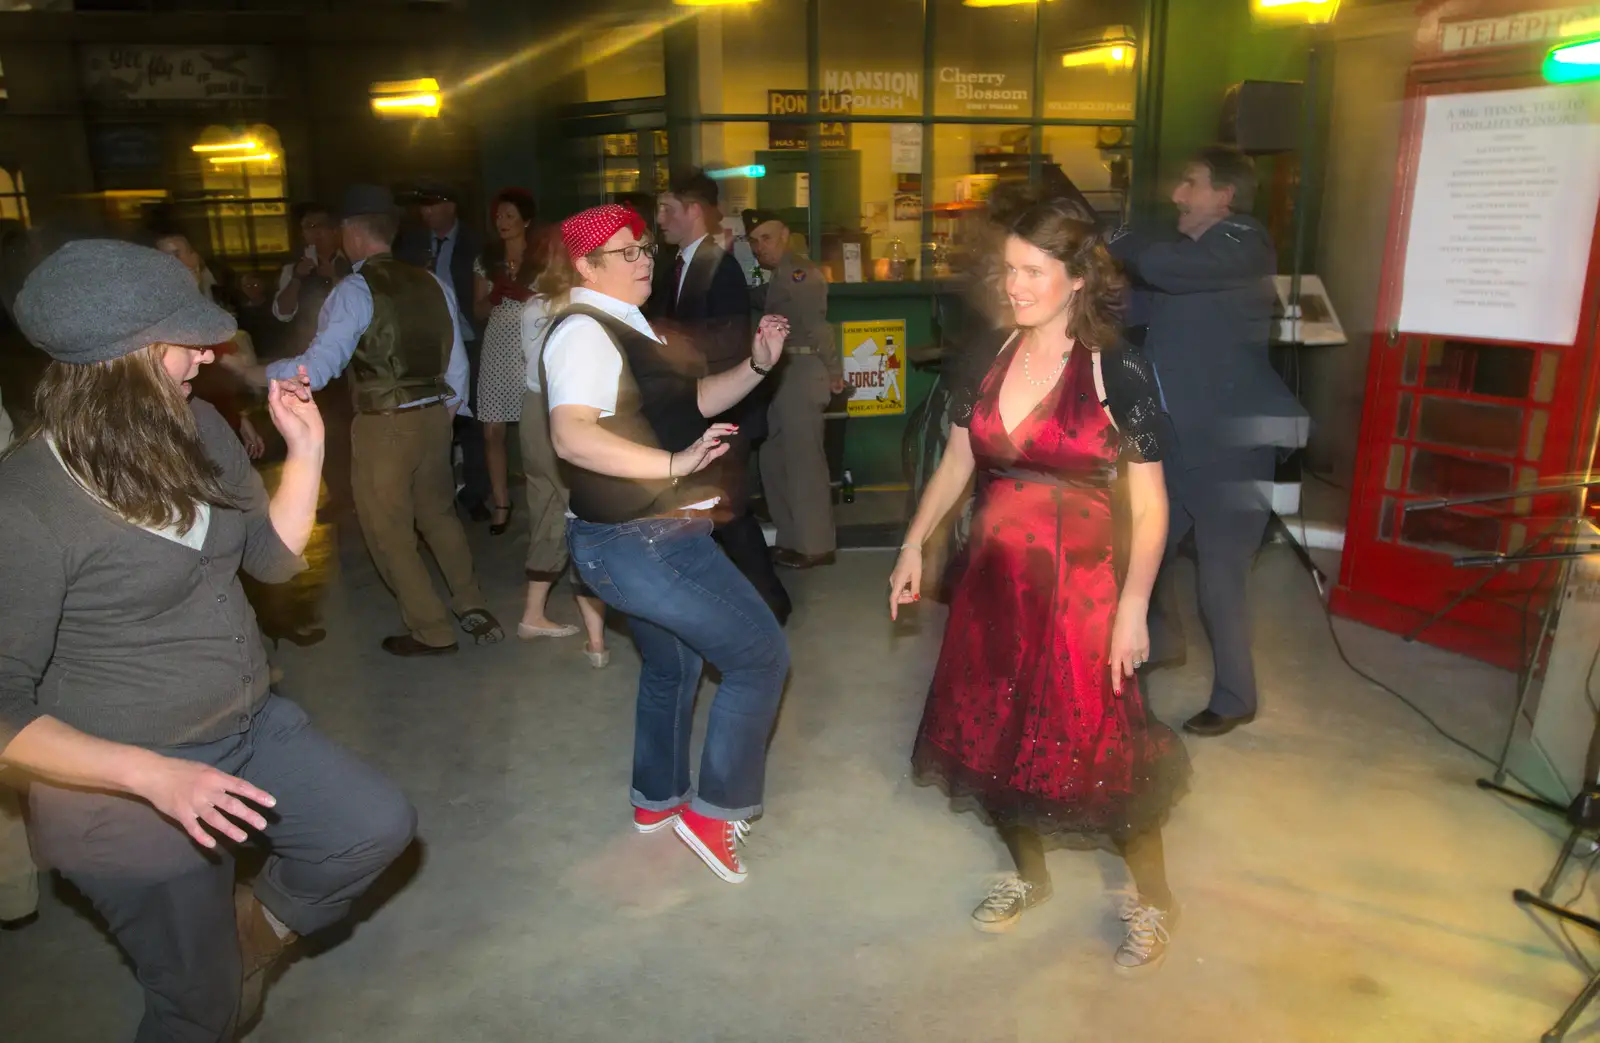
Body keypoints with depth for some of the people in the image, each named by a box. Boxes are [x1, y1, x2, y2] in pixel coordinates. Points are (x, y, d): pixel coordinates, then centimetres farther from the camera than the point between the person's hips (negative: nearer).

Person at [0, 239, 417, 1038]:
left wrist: (305, 447, -9)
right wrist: (153, 773, -30)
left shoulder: (196, 430, -4)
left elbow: (273, 556, 4)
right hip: (123, 790, -6)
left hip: (249, 729, 6)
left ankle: (249, 937, 31)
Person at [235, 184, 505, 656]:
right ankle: (474, 608, 26)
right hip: (434, 416, 6)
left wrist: (258, 373, -2)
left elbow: (317, 367, -17)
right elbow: (457, 362, 8)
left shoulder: (355, 290, -13)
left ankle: (431, 631, 18)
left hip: (383, 426, -6)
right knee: (437, 513, 24)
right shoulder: (430, 283, 4)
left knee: (388, 532, 10)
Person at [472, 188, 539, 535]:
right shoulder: (486, 259, 10)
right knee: (492, 431, 2)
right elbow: (478, 311, 12)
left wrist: (526, 295, -15)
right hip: (497, 348, 4)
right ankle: (501, 504, 12)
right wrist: (494, 296, -9)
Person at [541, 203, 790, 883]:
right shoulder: (584, 332, -17)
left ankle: (657, 799, 44)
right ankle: (715, 809, 6)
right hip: (639, 542, -11)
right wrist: (674, 464, -41)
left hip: (646, 538, 11)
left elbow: (690, 402, 18)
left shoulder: (626, 329, 14)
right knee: (760, 655, -6)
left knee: (672, 664, 25)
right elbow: (571, 435, -33)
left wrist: (755, 367, 3)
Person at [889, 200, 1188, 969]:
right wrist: (914, 545, 8)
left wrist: (1133, 605, -15)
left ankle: (1152, 903, 28)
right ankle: (1028, 875, 39)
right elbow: (957, 461, 11)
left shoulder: (1117, 372, -11)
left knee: (1098, 747, 0)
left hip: (1081, 583, -5)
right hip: (995, 574, 5)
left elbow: (1149, 504, -11)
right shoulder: (992, 357, 4)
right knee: (992, 734, 13)